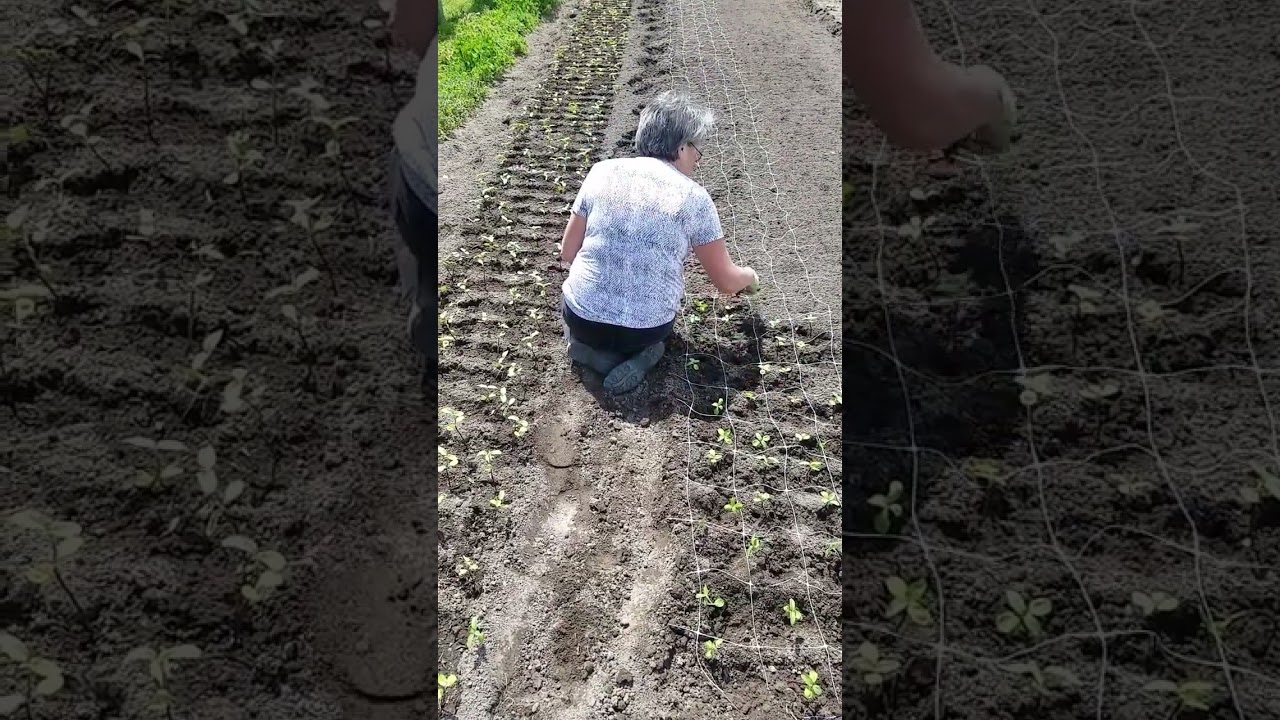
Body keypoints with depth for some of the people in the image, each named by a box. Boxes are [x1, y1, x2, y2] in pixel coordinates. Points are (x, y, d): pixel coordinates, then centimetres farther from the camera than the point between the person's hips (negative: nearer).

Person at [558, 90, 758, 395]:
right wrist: (751, 277, 25)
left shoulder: (603, 171, -1)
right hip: (648, 329, -1)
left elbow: (568, 252, 6)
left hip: (582, 318, 1)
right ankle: (637, 352, 5)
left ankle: (589, 346, 7)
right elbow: (727, 281, 2)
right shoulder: (693, 196, -6)